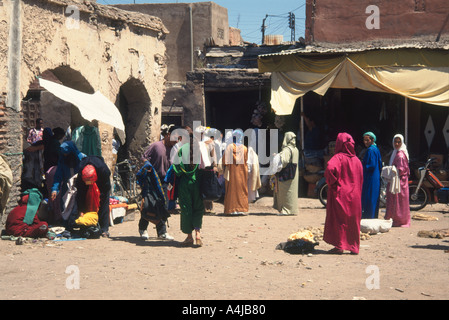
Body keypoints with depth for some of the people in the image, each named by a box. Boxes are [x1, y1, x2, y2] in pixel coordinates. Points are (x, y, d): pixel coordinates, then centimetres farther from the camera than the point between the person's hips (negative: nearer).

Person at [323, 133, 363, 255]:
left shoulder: (338, 157, -11)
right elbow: (361, 180, 11)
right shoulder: (357, 160, 7)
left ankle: (339, 246, 2)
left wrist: (331, 182, -17)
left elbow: (330, 168, -30)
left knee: (338, 220, 3)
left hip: (340, 194, -5)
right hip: (355, 196, 5)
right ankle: (354, 247, 14)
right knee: (353, 221, 11)